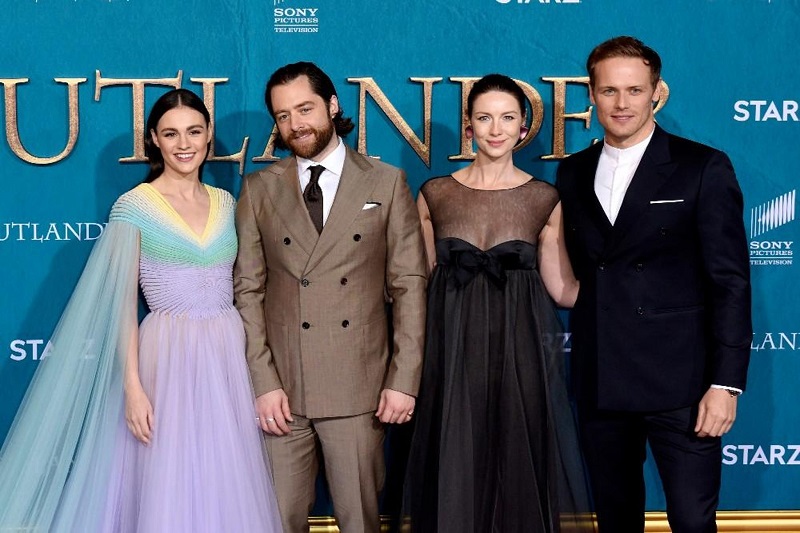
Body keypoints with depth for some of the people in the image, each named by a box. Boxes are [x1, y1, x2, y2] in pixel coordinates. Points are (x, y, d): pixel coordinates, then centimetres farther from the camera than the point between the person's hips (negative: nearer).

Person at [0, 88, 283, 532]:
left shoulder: (226, 203, 10)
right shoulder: (134, 206, -4)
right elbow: (122, 302, -6)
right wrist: (132, 386, -13)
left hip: (228, 356, 5)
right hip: (169, 358, -4)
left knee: (228, 489, 9)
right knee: (169, 493, 1)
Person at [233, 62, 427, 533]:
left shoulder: (386, 183, 4)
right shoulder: (259, 190, 8)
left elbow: (409, 285, 1)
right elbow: (248, 290, 4)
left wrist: (404, 380, -4)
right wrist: (263, 382, -5)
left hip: (359, 388, -1)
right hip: (281, 388, 1)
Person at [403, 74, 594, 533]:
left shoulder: (544, 199, 2)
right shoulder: (435, 195, 4)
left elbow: (562, 288, 1)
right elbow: (420, 281, 10)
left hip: (520, 351, 0)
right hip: (454, 352, 1)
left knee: (519, 469, 5)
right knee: (455, 472, 5)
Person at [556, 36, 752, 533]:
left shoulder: (703, 168, -2)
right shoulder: (573, 173, 11)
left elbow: (730, 281, -6)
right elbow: (574, 273, 13)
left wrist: (726, 382, -12)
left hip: (679, 381, -4)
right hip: (600, 383, 4)